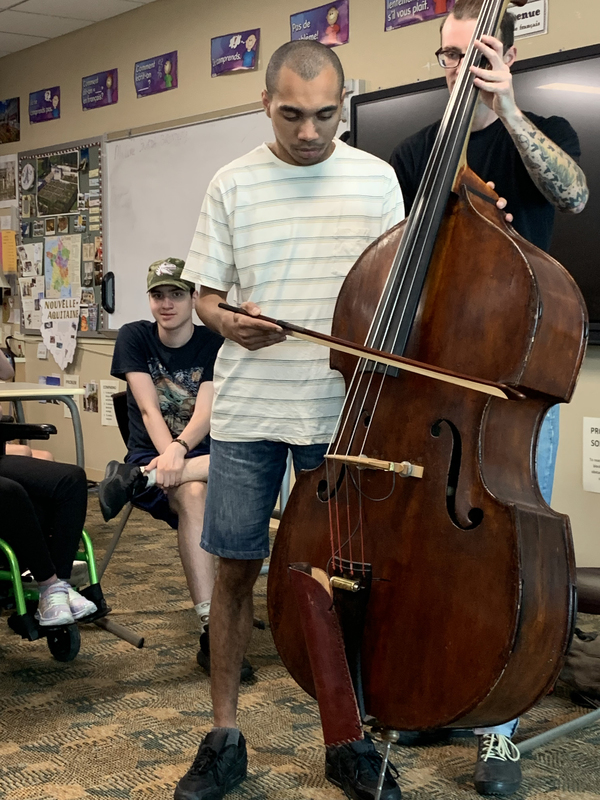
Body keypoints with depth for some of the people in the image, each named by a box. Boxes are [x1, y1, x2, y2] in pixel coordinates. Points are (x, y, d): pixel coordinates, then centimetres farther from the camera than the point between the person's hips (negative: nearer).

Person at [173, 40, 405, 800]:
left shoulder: (376, 179, 4)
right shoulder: (231, 184, 4)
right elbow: (205, 295, 7)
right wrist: (227, 322, -15)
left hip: (344, 409, 0)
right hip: (248, 410, 0)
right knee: (235, 566, 5)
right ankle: (224, 737, 21)